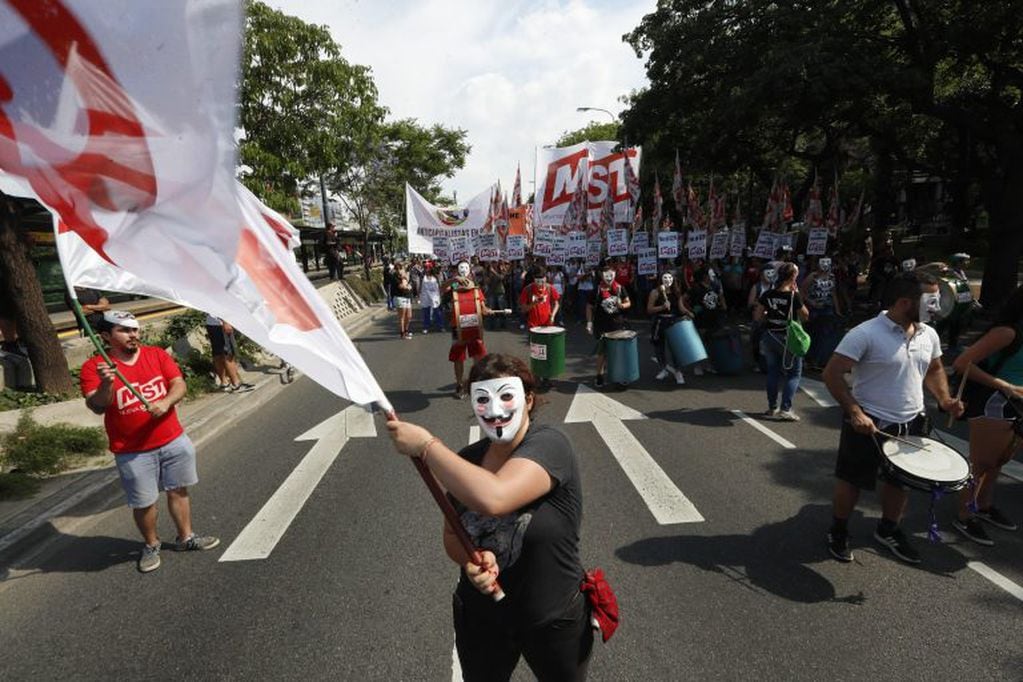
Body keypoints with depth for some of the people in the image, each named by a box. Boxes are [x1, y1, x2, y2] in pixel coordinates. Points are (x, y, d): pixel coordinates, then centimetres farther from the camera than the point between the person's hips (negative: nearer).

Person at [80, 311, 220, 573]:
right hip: (132, 452, -3)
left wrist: (166, 403, -23)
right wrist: (106, 385, -36)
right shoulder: (94, 367, -8)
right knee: (143, 502, 7)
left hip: (174, 440, 3)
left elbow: (179, 384, -4)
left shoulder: (157, 354, 1)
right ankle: (151, 545, 31)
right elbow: (96, 406, -17)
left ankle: (186, 537, 31)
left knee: (178, 490, 14)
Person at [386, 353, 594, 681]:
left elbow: (493, 498, -42)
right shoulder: (467, 461, -8)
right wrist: (471, 560, -19)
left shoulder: (548, 445, -25)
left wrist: (426, 445, -34)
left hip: (554, 624, -4)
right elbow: (452, 534, 3)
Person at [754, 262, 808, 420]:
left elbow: (757, 317, 1)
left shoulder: (767, 294, -2)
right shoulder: (794, 296, -14)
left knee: (773, 372, 16)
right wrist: (797, 295, 0)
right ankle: (785, 409, -3)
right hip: (788, 338, -5)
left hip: (769, 336, 5)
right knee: (794, 373, 6)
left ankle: (772, 407, 21)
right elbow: (805, 316, -3)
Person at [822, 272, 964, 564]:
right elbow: (832, 374, -20)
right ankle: (838, 531, 30)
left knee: (899, 480, 21)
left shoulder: (929, 335, 1)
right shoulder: (865, 334, -21)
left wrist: (944, 399, 1)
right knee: (852, 481, 9)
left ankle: (888, 530, 43)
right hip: (868, 424, -6)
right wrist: (855, 412, -24)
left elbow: (934, 370, 18)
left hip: (912, 424, 7)